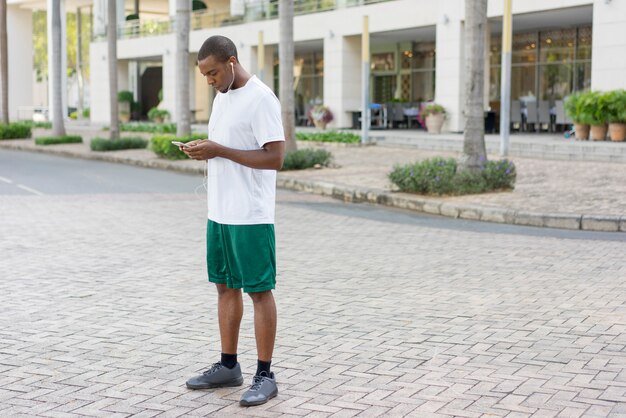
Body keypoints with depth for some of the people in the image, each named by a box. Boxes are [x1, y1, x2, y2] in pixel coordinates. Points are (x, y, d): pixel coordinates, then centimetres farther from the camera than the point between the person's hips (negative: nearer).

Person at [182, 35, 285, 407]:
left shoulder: (261, 99, -13)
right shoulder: (222, 97, 14)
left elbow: (275, 157, -19)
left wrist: (219, 151, -20)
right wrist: (203, 151, 4)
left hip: (250, 216, -9)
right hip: (219, 213, 9)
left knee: (259, 290, -1)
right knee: (226, 286, 14)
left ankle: (265, 376, 7)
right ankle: (229, 366, 26)